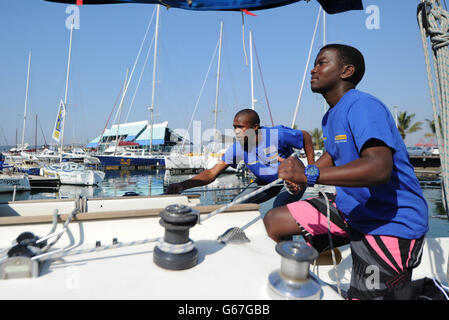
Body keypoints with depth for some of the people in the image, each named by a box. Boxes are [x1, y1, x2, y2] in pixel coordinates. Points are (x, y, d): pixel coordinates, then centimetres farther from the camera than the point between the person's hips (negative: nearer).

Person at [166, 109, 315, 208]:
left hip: (294, 180, -4)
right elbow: (211, 174, -23)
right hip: (265, 182, 4)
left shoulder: (277, 134, -30)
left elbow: (306, 136, -12)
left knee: (279, 206, -31)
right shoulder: (237, 148, -20)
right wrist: (182, 186, -37)